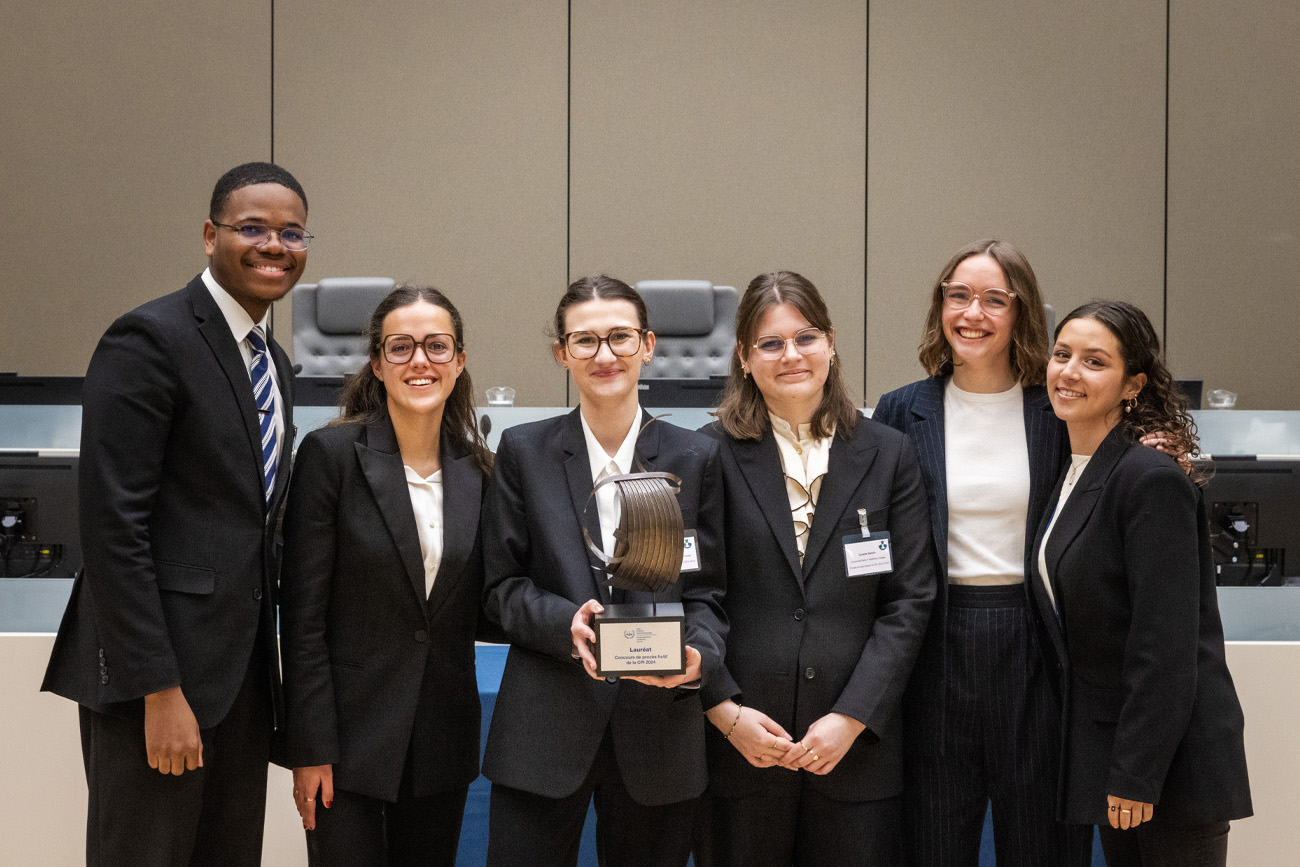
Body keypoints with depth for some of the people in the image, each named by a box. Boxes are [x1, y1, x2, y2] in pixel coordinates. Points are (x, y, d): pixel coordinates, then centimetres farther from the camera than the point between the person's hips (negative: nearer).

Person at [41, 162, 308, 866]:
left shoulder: (275, 364, 16)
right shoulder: (149, 339, -11)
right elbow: (112, 525, -16)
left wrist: (265, 664, 17)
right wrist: (160, 690, -19)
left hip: (242, 673, 8)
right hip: (158, 676, -8)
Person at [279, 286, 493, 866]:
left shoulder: (477, 468, 5)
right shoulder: (330, 454, -8)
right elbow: (303, 615, -10)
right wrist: (309, 749, -12)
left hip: (443, 744, 4)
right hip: (352, 737, -4)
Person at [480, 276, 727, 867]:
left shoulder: (695, 457, 6)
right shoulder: (523, 451, 5)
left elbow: (707, 591, 6)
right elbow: (500, 585, 3)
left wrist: (699, 656, -15)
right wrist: (566, 623, -16)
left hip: (659, 729, 1)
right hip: (545, 727, -1)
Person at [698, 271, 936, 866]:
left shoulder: (887, 455, 7)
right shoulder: (711, 455, 2)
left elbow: (910, 600, 2)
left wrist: (852, 717, -7)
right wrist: (726, 711, -9)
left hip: (857, 747, 1)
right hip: (739, 747, -1)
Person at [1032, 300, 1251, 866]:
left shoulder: (1153, 479, -17)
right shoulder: (1074, 474, 10)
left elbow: (1167, 646, -20)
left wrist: (1135, 777, -19)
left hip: (1175, 758, -8)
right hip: (1101, 738, 8)